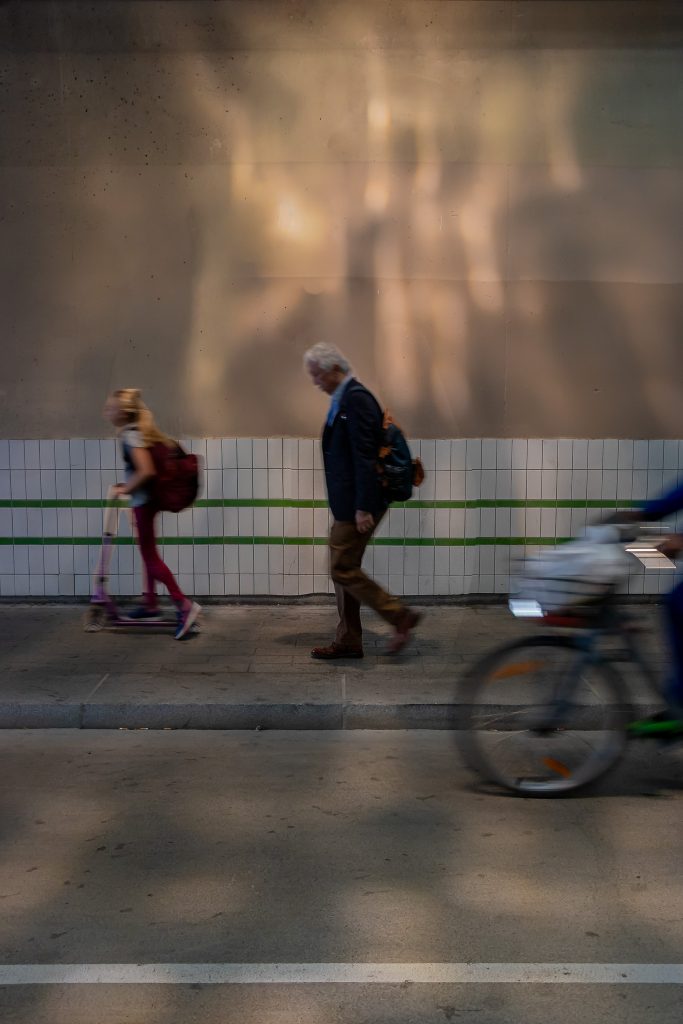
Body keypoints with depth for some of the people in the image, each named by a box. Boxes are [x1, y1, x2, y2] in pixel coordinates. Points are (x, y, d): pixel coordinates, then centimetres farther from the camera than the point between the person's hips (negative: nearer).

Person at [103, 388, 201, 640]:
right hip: (146, 499, 10)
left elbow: (146, 471, -29)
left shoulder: (131, 435, -19)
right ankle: (150, 604, 28)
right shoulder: (138, 431, 9)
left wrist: (125, 489, -14)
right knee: (148, 552, 18)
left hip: (142, 500, -10)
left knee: (150, 555, -7)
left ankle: (184, 605, -10)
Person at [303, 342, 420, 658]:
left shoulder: (356, 399, -16)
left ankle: (400, 616, 2)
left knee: (343, 570, -5)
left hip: (357, 503, -10)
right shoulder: (343, 399, 15)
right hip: (348, 503, 10)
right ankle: (348, 641, 18)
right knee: (344, 570, 12)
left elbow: (364, 456, -21)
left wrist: (363, 508, -23)